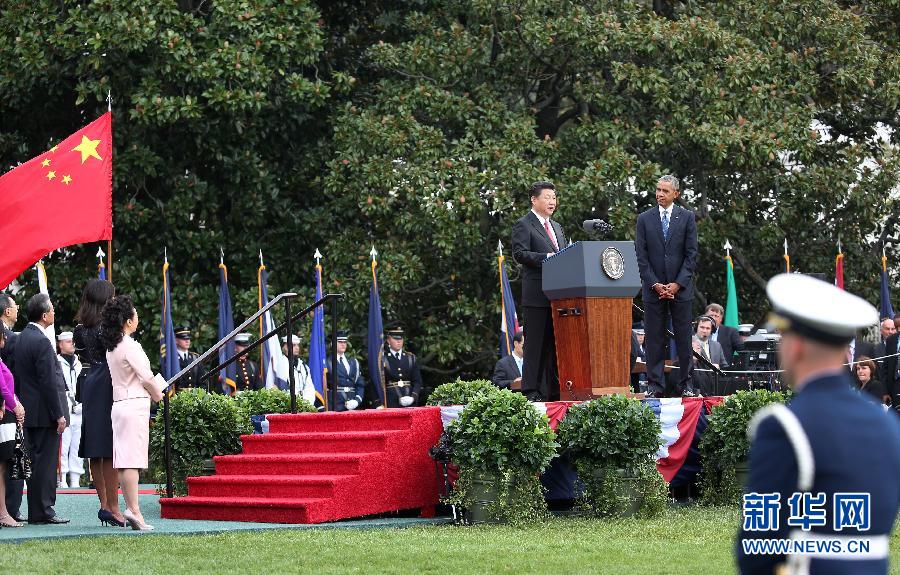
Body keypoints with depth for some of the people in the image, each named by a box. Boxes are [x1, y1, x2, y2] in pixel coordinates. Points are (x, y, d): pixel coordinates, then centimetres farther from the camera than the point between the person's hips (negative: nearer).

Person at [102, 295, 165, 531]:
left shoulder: (111, 347, 14)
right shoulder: (130, 346, -13)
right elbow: (147, 379, -14)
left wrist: (155, 388, 12)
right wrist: (158, 394, 4)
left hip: (119, 404, 9)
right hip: (135, 404, -9)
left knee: (124, 460, 7)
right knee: (132, 459, -11)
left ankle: (130, 507, 9)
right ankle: (134, 510, -14)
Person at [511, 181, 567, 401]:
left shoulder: (557, 227, 23)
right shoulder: (523, 225, -1)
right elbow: (520, 253, -12)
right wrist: (546, 257, -21)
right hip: (536, 294, -7)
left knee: (555, 344, 7)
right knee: (535, 343, -7)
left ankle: (554, 390, 10)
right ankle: (532, 391, -5)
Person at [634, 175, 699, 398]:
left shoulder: (687, 217, 5)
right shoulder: (644, 219, 7)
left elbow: (691, 254, 1)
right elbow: (641, 256, 3)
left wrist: (677, 284, -8)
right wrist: (655, 284, -7)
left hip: (680, 287, 0)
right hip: (653, 288, 1)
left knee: (684, 338, 1)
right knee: (654, 339, 0)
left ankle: (685, 383, 6)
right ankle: (655, 386, 2)